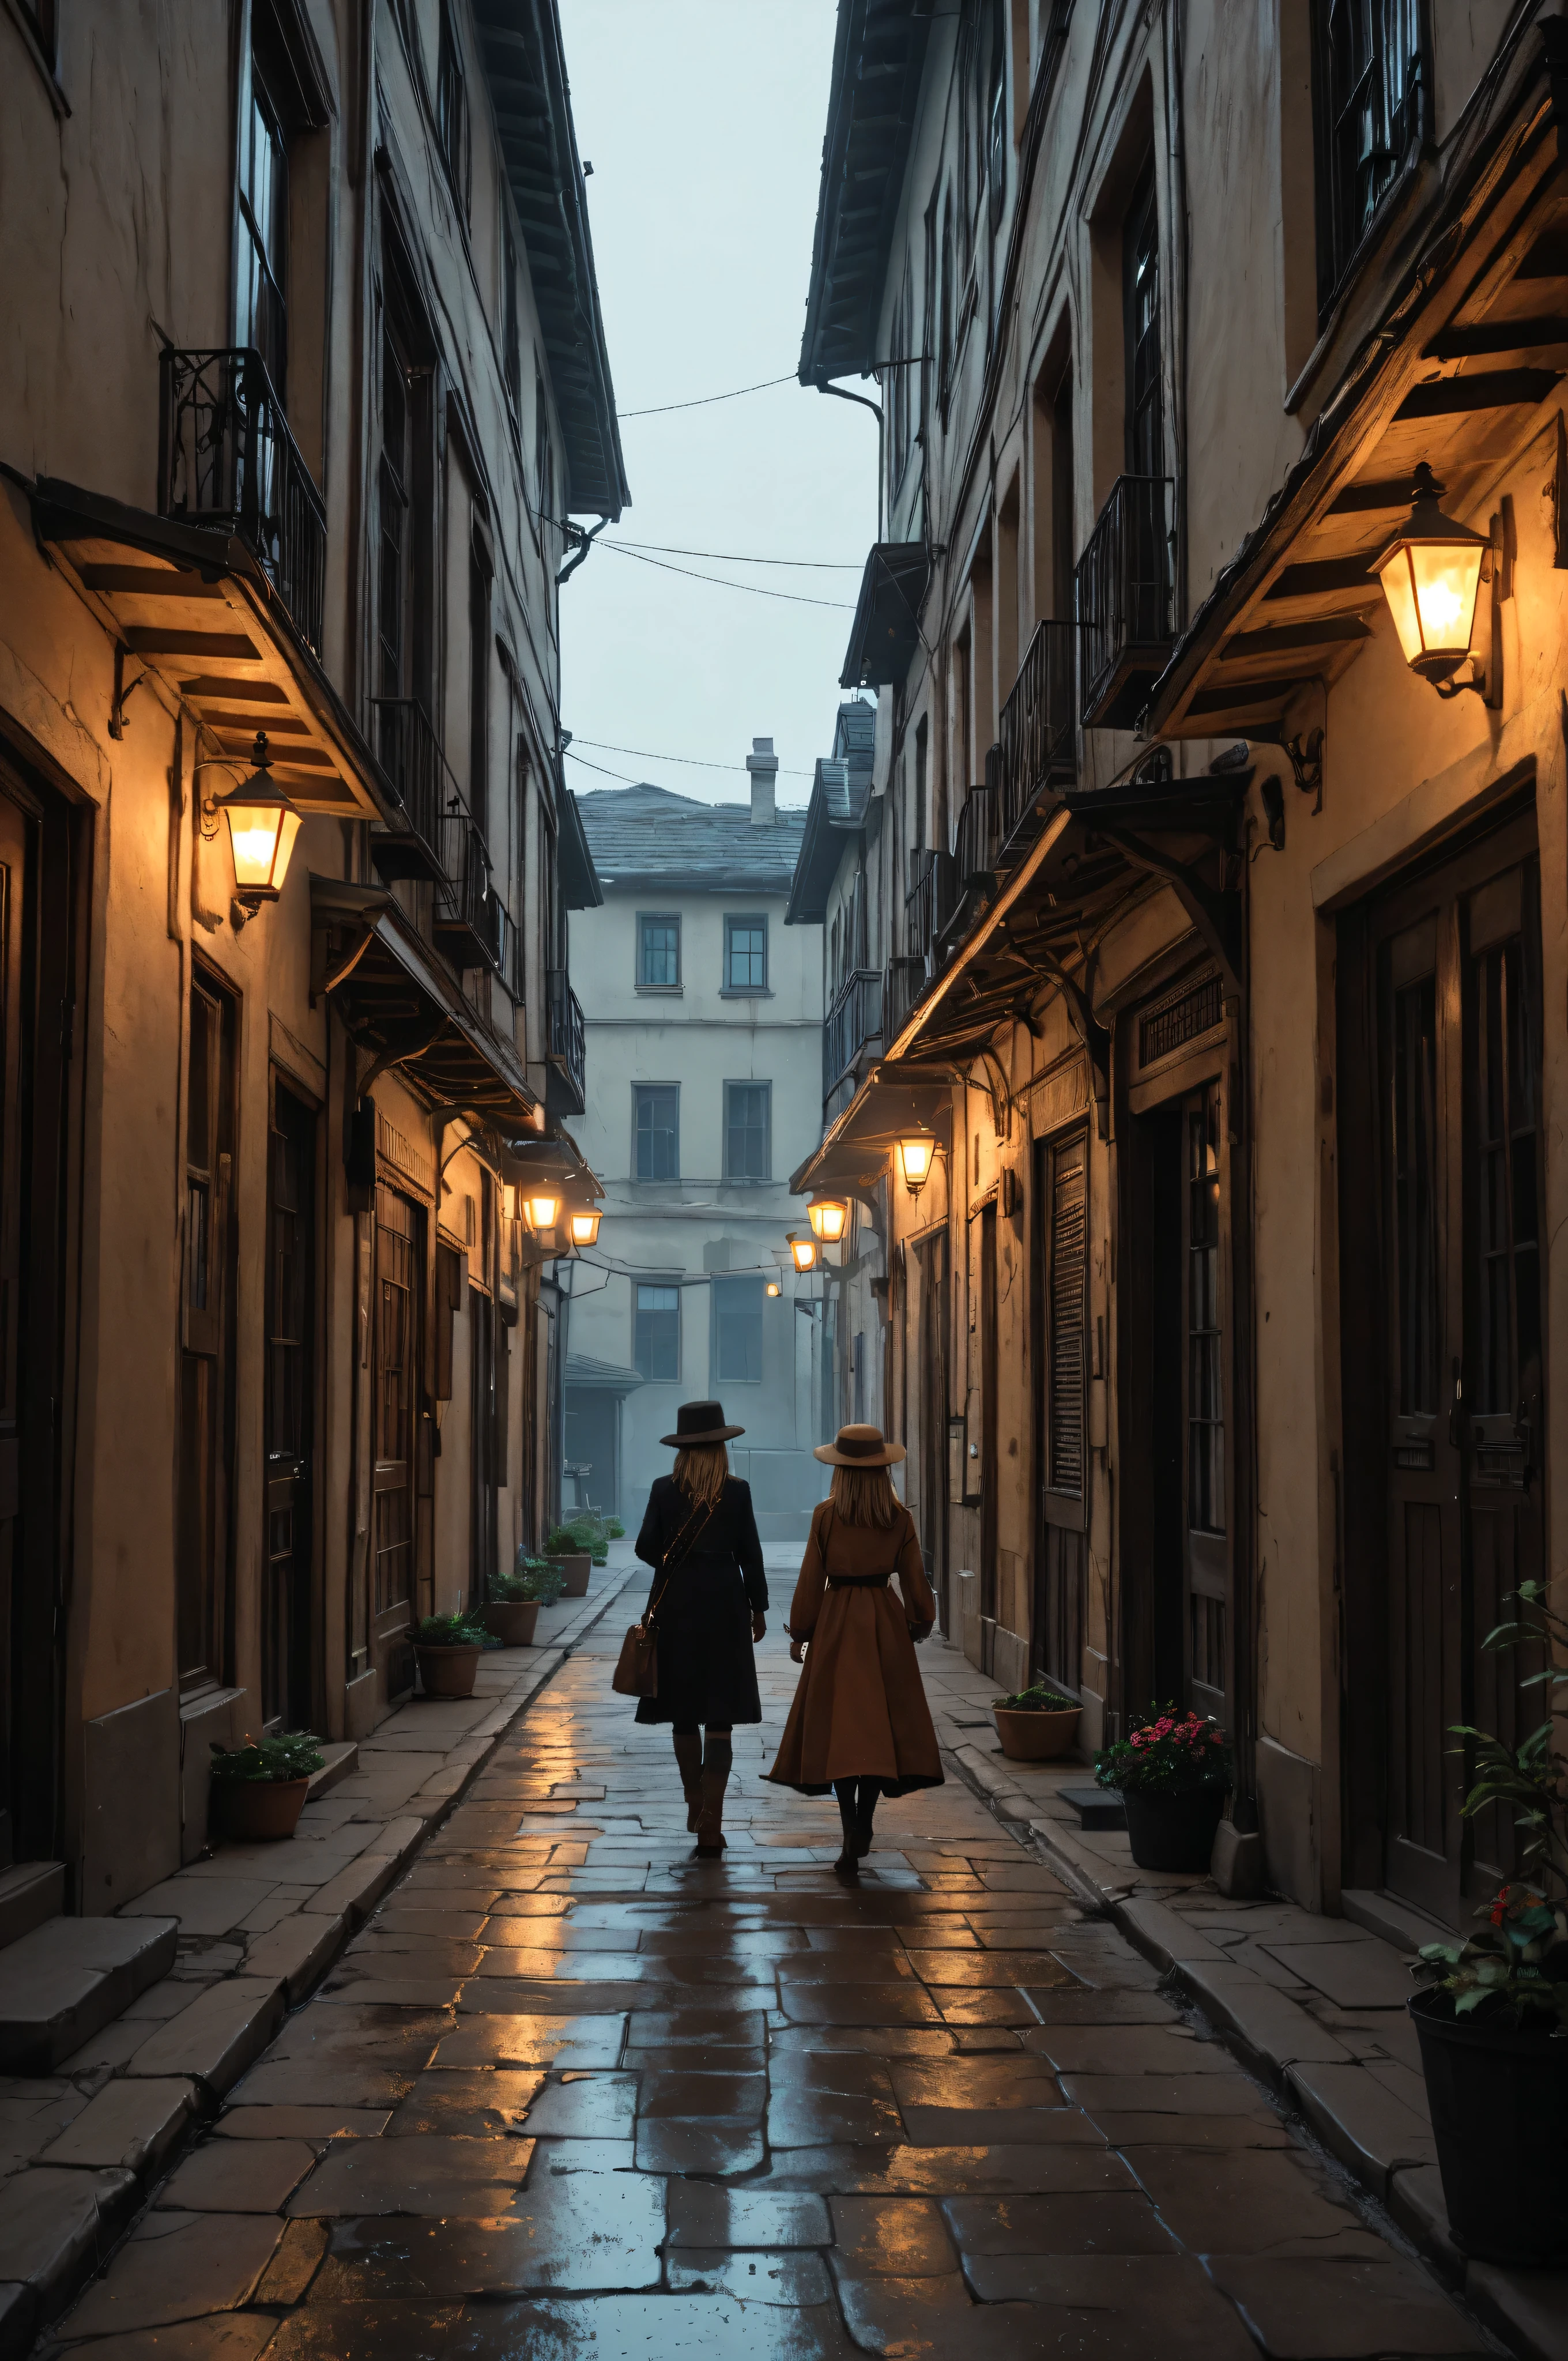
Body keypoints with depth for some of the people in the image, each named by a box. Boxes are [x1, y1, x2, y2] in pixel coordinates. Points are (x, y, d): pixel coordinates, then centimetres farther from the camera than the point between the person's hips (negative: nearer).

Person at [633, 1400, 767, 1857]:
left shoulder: (664, 1490, -4)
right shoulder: (737, 1492, -5)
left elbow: (645, 1548, -1)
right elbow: (750, 1554, -1)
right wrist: (758, 1608, 9)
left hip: (676, 1603, 1)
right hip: (724, 1603, -1)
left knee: (684, 1713, 16)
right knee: (720, 1717, 0)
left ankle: (695, 1807, 25)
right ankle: (710, 1824, -8)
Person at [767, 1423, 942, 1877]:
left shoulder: (826, 1515, -7)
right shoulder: (899, 1518, -1)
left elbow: (811, 1579, -4)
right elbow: (914, 1580, 3)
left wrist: (799, 1633, 7)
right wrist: (920, 1623, 20)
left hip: (836, 1622, -2)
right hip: (885, 1622, 2)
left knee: (838, 1729, -1)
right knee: (880, 1725, 13)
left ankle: (852, 1838, -11)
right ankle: (863, 1829, 19)